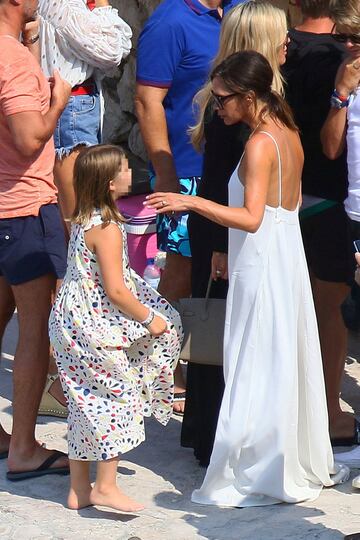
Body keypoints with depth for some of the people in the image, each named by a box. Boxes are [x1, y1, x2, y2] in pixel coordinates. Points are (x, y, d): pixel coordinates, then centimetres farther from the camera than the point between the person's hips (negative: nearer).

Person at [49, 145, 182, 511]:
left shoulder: (83, 219, 10)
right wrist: (150, 319, -11)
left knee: (86, 405, 14)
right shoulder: (107, 227, -19)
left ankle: (78, 489, 20)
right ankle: (105, 487, 4)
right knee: (115, 400, 1)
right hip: (96, 330, -9)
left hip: (71, 322, 9)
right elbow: (115, 290, -22)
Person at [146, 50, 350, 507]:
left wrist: (190, 202, -29)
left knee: (254, 373, -3)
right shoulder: (289, 135, 9)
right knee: (289, 367, 16)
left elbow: (251, 218, -27)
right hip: (288, 259, 9)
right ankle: (309, 464, 25)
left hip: (261, 269, -9)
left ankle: (255, 478, 1)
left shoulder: (259, 144, -18)